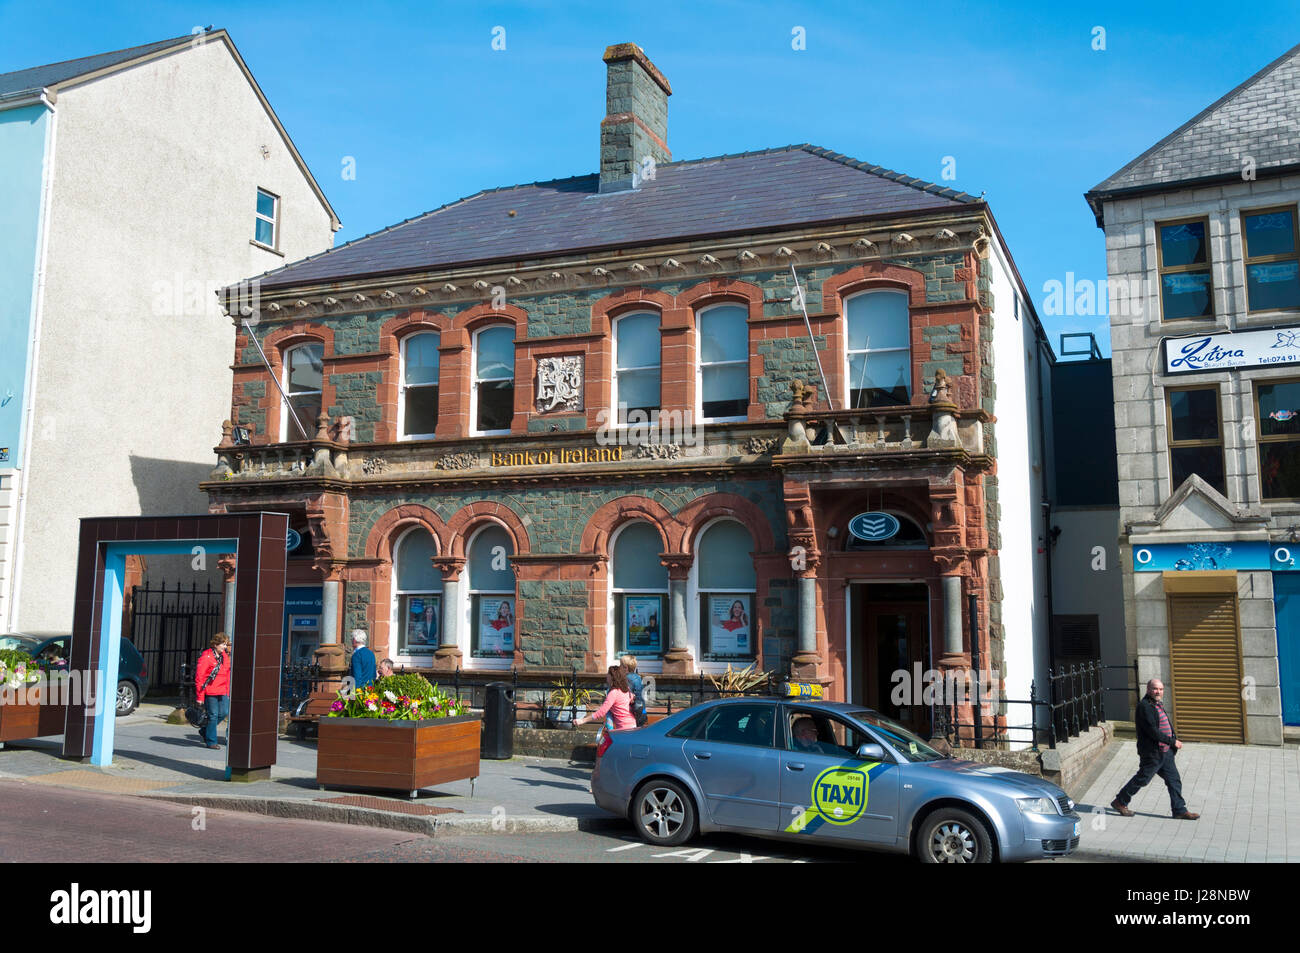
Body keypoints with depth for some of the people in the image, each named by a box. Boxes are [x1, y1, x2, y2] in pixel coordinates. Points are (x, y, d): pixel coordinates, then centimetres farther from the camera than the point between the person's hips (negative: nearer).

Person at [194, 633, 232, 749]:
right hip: (210, 692, -7)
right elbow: (199, 677, -11)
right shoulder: (206, 657, -11)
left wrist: (227, 692, 15)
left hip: (222, 692, 7)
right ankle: (211, 741, 10)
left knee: (224, 713, 5)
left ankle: (204, 732, 27)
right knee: (213, 715, -2)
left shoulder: (224, 656, 11)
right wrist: (199, 696, -14)